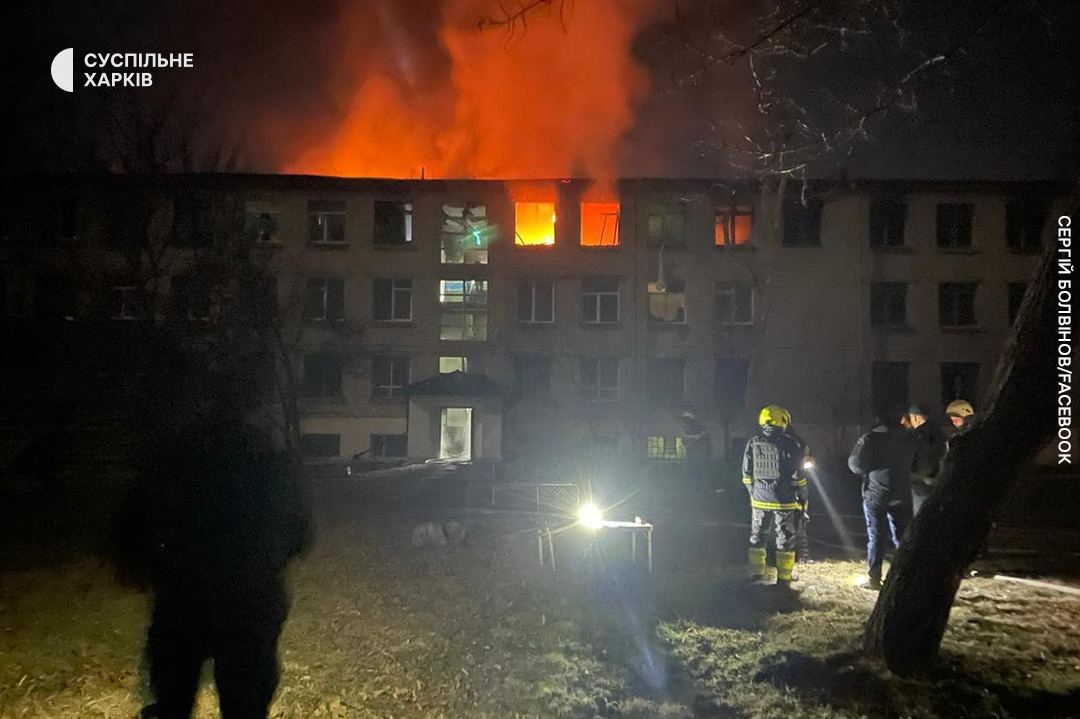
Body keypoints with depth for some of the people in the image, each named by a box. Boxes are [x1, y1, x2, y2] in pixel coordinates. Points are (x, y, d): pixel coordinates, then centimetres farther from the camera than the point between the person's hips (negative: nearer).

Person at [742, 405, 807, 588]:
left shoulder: (752, 444, 1)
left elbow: (747, 475, 6)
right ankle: (783, 579, 10)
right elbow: (798, 476, -9)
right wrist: (803, 497, 3)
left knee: (757, 538, 15)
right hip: (784, 502, -3)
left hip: (759, 500, 4)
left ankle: (756, 574, 21)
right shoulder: (789, 444, -11)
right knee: (785, 540, 7)